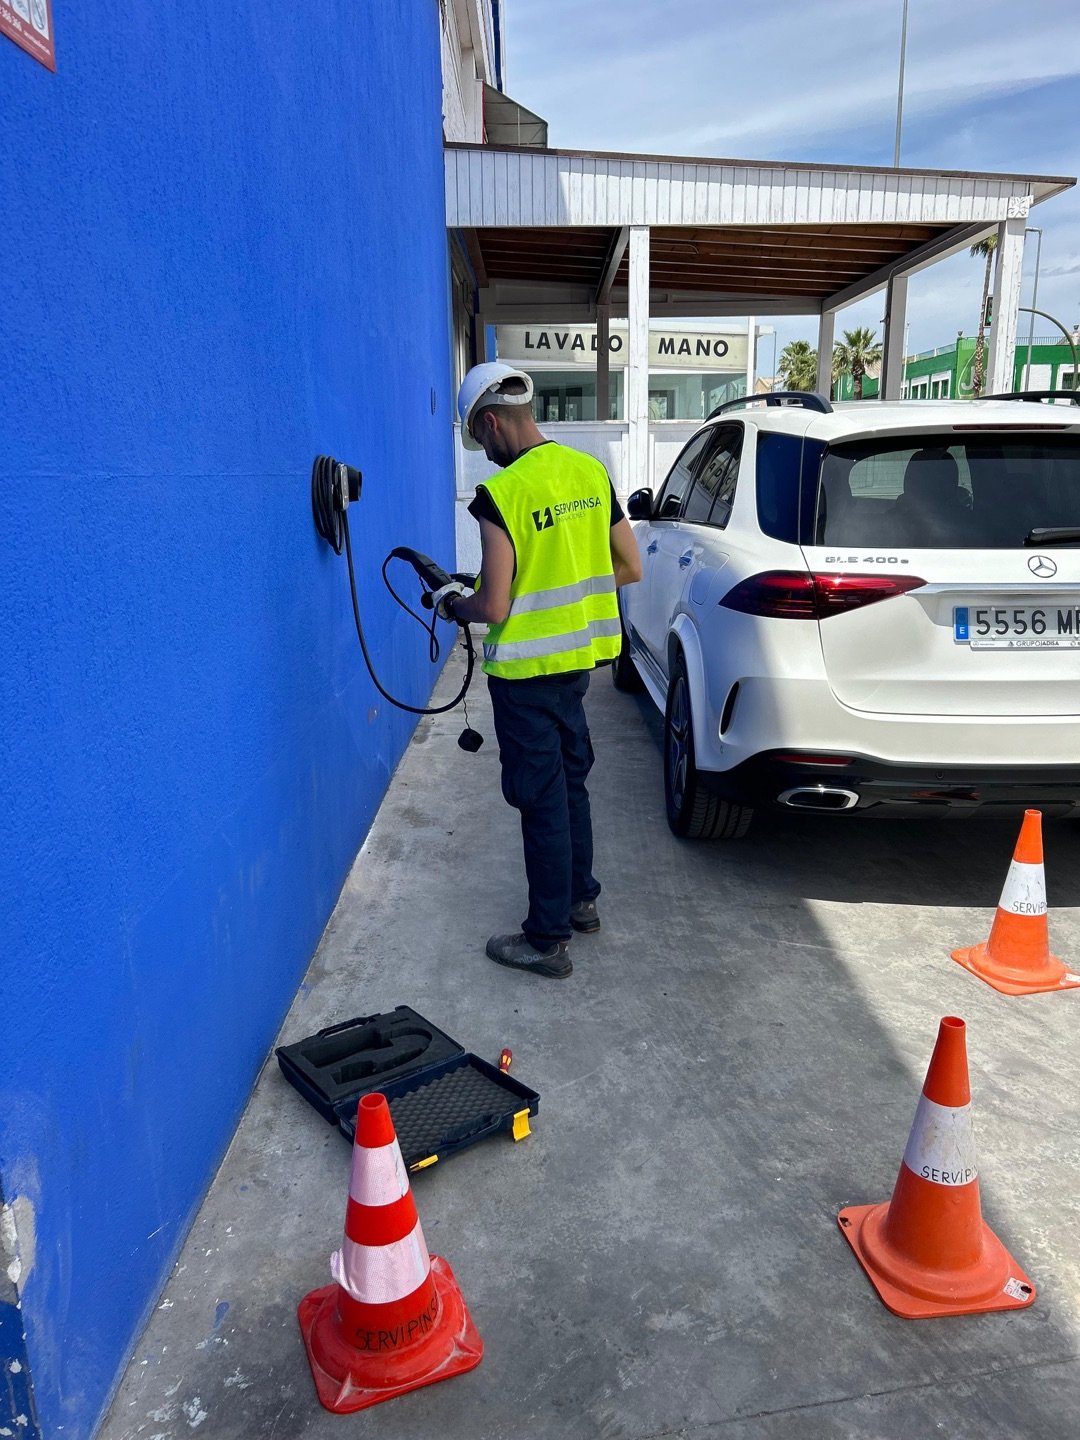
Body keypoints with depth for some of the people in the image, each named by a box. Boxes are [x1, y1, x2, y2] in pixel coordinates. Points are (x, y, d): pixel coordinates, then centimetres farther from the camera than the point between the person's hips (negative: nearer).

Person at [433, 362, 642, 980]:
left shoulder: (502, 495, -20)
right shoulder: (590, 471, 2)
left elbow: (495, 607, -20)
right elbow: (631, 568, 6)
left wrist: (453, 603, 0)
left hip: (528, 669, -7)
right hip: (578, 656, 8)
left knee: (542, 800, 2)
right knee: (570, 780, 21)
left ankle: (548, 940, 16)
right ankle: (581, 900, 37)